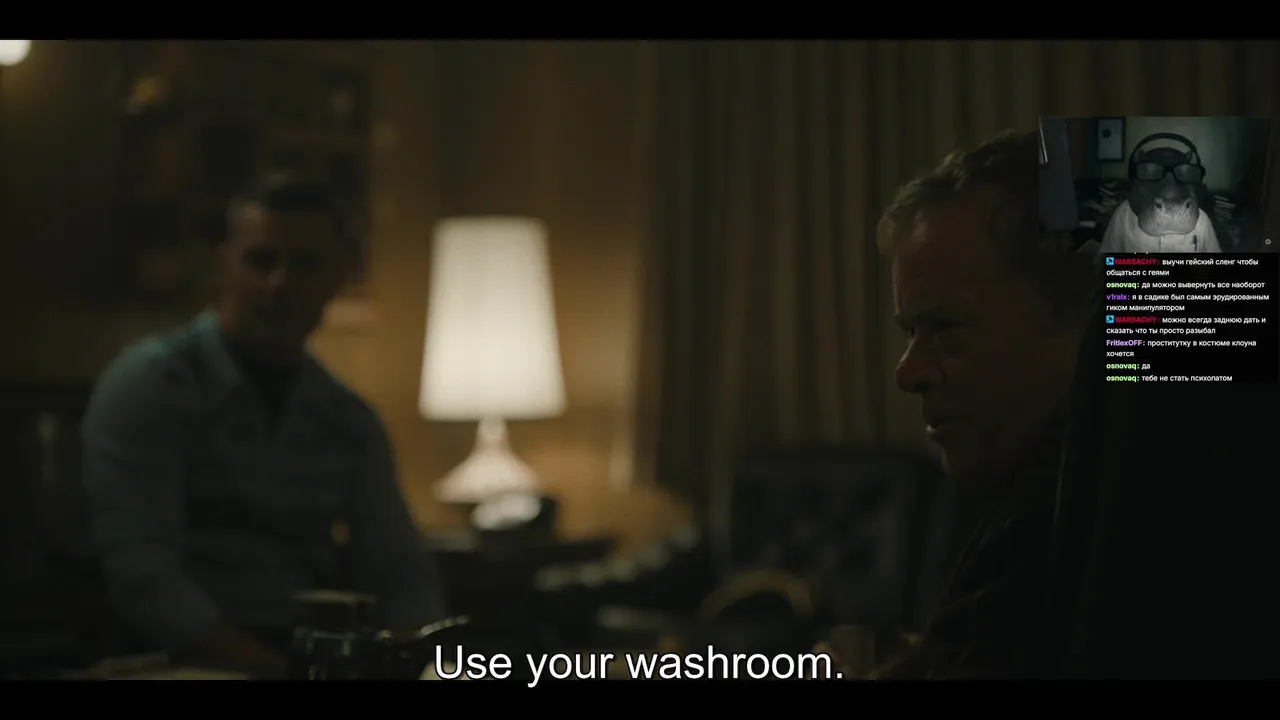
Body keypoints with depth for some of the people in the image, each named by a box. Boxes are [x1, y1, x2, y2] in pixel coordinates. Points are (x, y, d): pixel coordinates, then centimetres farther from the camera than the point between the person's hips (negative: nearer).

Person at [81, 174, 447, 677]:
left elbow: (403, 578, 11)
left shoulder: (352, 421, 11)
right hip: (192, 664, -5)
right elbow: (142, 578, -14)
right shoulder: (150, 382, -5)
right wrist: (276, 669, -22)